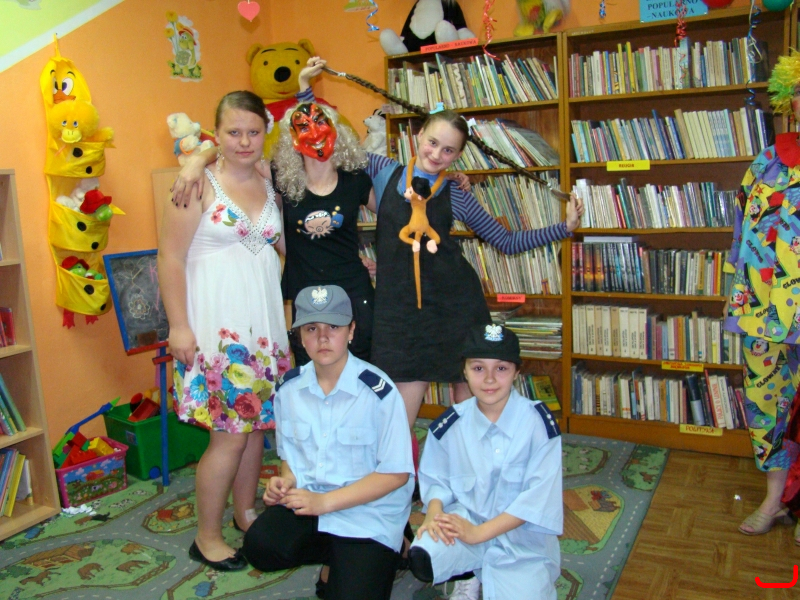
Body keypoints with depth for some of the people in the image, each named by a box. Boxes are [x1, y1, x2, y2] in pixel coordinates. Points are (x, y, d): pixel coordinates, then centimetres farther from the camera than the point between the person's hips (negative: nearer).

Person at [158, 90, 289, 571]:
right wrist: (178, 326, -14)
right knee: (231, 431, -3)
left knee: (258, 421, 12)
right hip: (216, 320, -6)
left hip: (266, 318, 6)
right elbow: (171, 258, -10)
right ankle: (207, 537, 15)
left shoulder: (271, 185, 10)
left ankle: (246, 513, 31)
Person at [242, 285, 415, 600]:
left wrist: (325, 502, -18)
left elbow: (396, 473, -12)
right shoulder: (289, 388, 2)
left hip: (368, 510, -4)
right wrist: (286, 481, -7)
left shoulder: (378, 392, -15)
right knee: (259, 546, -22)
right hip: (307, 501, 4)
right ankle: (336, 552, 6)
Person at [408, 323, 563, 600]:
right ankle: (469, 577, 8)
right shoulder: (449, 424, -2)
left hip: (522, 536, -1)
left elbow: (540, 495, -14)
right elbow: (435, 479, 7)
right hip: (465, 517, 2)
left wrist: (478, 532, -20)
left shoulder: (538, 421, -11)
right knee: (422, 559, -27)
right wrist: (434, 513, -16)